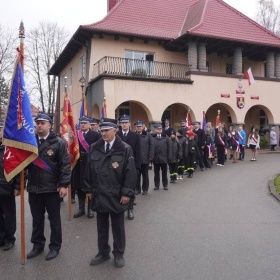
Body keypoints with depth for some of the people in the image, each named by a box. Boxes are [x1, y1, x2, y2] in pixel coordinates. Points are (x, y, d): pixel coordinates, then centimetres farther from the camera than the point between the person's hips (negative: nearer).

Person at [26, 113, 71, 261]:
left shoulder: (58, 142, -7)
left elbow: (65, 164, -10)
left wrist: (63, 184, -15)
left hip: (52, 188, -4)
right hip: (33, 187, 4)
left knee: (54, 218, 10)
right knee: (37, 218, 16)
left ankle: (55, 246, 24)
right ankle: (37, 244, 32)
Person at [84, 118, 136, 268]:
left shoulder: (125, 149, -8)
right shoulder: (94, 148, 3)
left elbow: (130, 173, -10)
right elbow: (89, 170, 9)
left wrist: (127, 193, -13)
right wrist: (89, 189, 7)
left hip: (116, 196, -3)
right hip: (99, 195, 4)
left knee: (118, 227, 12)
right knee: (101, 226, 16)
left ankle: (118, 254, 28)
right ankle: (103, 252, 33)